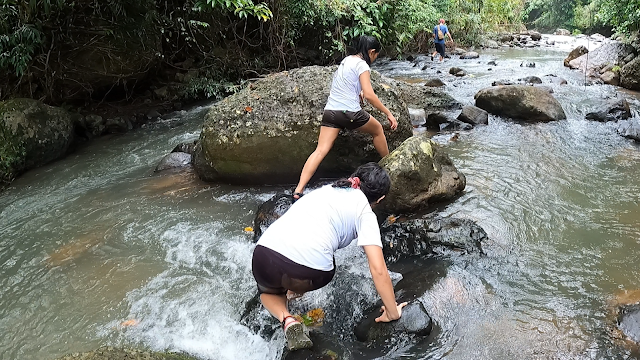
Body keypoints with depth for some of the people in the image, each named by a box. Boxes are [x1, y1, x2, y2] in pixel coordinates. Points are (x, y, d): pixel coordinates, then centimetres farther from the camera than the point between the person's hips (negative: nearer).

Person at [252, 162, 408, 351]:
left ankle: (287, 319, 10)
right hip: (308, 270, -2)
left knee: (268, 291, 35)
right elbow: (378, 270, 0)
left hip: (264, 255, 2)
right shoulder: (365, 214, 11)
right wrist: (392, 313, 12)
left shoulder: (327, 189, 28)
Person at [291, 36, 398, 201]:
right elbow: (369, 95, -16)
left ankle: (298, 191, -17)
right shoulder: (362, 65, -7)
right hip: (349, 112, -6)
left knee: (321, 150, -4)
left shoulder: (346, 60, 17)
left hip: (330, 111, 6)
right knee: (377, 129, 21)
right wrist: (388, 113, -12)